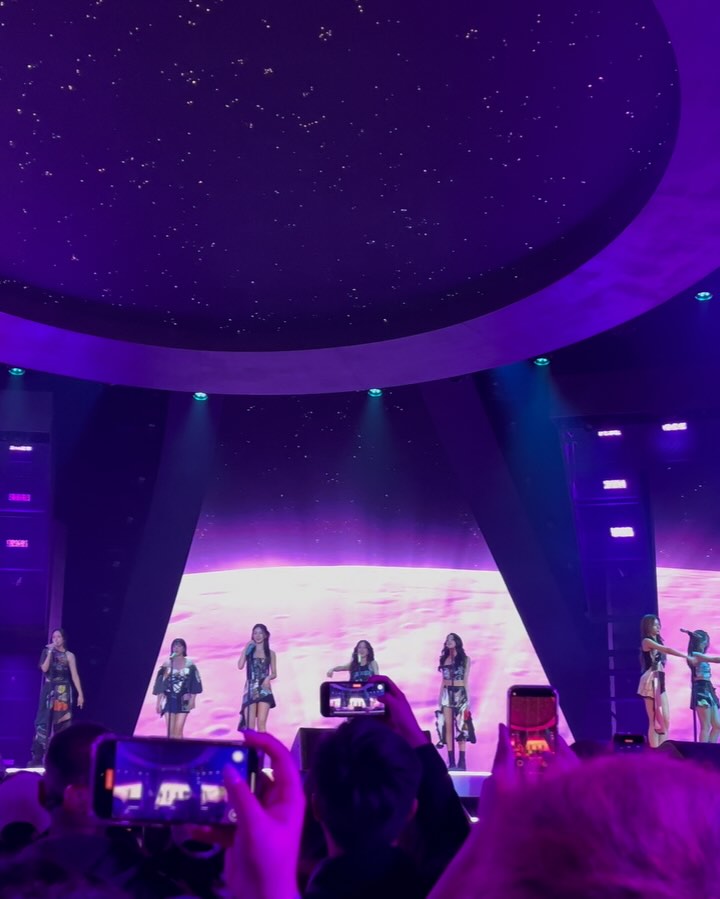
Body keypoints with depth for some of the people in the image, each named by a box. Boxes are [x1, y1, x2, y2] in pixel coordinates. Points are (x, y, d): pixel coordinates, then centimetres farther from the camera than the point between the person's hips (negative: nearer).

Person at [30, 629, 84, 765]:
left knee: (63, 723, -3)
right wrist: (50, 652, -11)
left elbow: (75, 676, 2)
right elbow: (44, 668, -7)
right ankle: (37, 757, -5)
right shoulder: (47, 652, 9)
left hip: (63, 691, 0)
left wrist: (80, 694, -5)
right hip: (49, 690, 0)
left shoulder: (69, 655, 6)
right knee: (44, 721, -5)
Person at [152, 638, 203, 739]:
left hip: (183, 701, -1)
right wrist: (158, 702, 1)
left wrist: (192, 700, -6)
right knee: (170, 730, 0)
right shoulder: (166, 664, 5)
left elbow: (194, 684, 2)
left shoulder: (190, 665, 2)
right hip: (169, 700, 1)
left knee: (178, 730, -6)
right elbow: (160, 684, 5)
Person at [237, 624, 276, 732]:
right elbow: (240, 666, -8)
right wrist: (246, 648, -6)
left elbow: (274, 673, 9)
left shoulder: (270, 653, 10)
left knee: (261, 723, -7)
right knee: (250, 724, -5)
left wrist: (268, 677, -13)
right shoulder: (249, 651, 8)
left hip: (264, 690, 0)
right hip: (250, 689, 0)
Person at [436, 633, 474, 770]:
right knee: (447, 727, -2)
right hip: (447, 694, 3)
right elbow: (443, 680, 14)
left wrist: (467, 698, -6)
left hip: (460, 694, -3)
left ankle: (462, 762, -8)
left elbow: (466, 679, 1)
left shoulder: (465, 659, 4)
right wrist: (440, 698, 9)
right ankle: (451, 762, 0)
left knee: (461, 726, -8)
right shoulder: (444, 659, 13)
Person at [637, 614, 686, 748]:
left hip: (659, 681, 9)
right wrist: (687, 657, -21)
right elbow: (667, 650, -17)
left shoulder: (657, 642, 23)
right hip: (651, 681, -9)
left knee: (665, 719, 3)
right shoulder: (646, 641, -6)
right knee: (655, 720, -12)